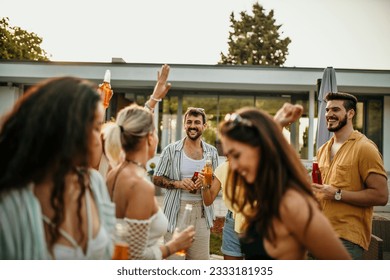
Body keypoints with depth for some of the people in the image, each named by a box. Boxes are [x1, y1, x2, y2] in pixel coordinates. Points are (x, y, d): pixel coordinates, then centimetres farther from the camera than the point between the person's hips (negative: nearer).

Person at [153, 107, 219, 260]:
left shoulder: (211, 152, 7)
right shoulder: (171, 150, -1)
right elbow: (157, 179, 1)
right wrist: (178, 183, -15)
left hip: (201, 211, 3)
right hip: (176, 210, -2)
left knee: (201, 256, 6)